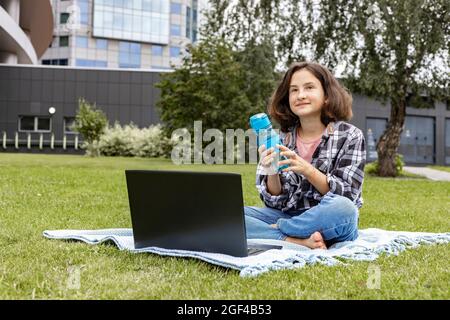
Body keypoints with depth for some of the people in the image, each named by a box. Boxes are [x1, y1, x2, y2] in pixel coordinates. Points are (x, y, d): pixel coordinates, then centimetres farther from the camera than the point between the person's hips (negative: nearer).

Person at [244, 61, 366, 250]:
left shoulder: (350, 136, -4)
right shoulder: (281, 139, 3)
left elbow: (346, 195, -11)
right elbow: (275, 202, 2)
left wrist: (307, 170, -24)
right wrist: (272, 173, -19)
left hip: (330, 225, -2)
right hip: (289, 217, 3)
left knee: (341, 208, -38)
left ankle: (274, 229, -15)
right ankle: (301, 242, -24)